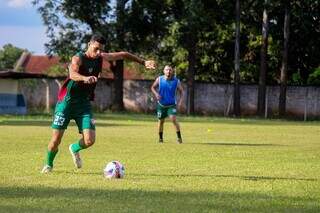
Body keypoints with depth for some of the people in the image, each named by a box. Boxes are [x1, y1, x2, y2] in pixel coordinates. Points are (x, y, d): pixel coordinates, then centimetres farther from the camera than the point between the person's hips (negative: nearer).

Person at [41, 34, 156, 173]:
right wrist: (85, 78, -58)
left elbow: (123, 55, 16)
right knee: (56, 139, -5)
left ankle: (75, 149, 24)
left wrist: (143, 62, 17)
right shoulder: (78, 58, -16)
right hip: (67, 102, -5)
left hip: (84, 104, 5)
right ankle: (49, 164, 25)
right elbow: (73, 74, -37)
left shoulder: (101, 58, 2)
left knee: (89, 140, -12)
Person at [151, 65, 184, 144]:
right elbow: (153, 87, 6)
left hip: (171, 105, -2)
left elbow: (181, 91, 3)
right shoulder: (159, 79, -7)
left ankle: (179, 137, -11)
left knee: (173, 119, -20)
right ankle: (160, 138, 27)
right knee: (161, 121, 9)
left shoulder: (176, 81, -9)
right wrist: (156, 93, -14)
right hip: (161, 104, 2)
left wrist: (181, 100, -12)